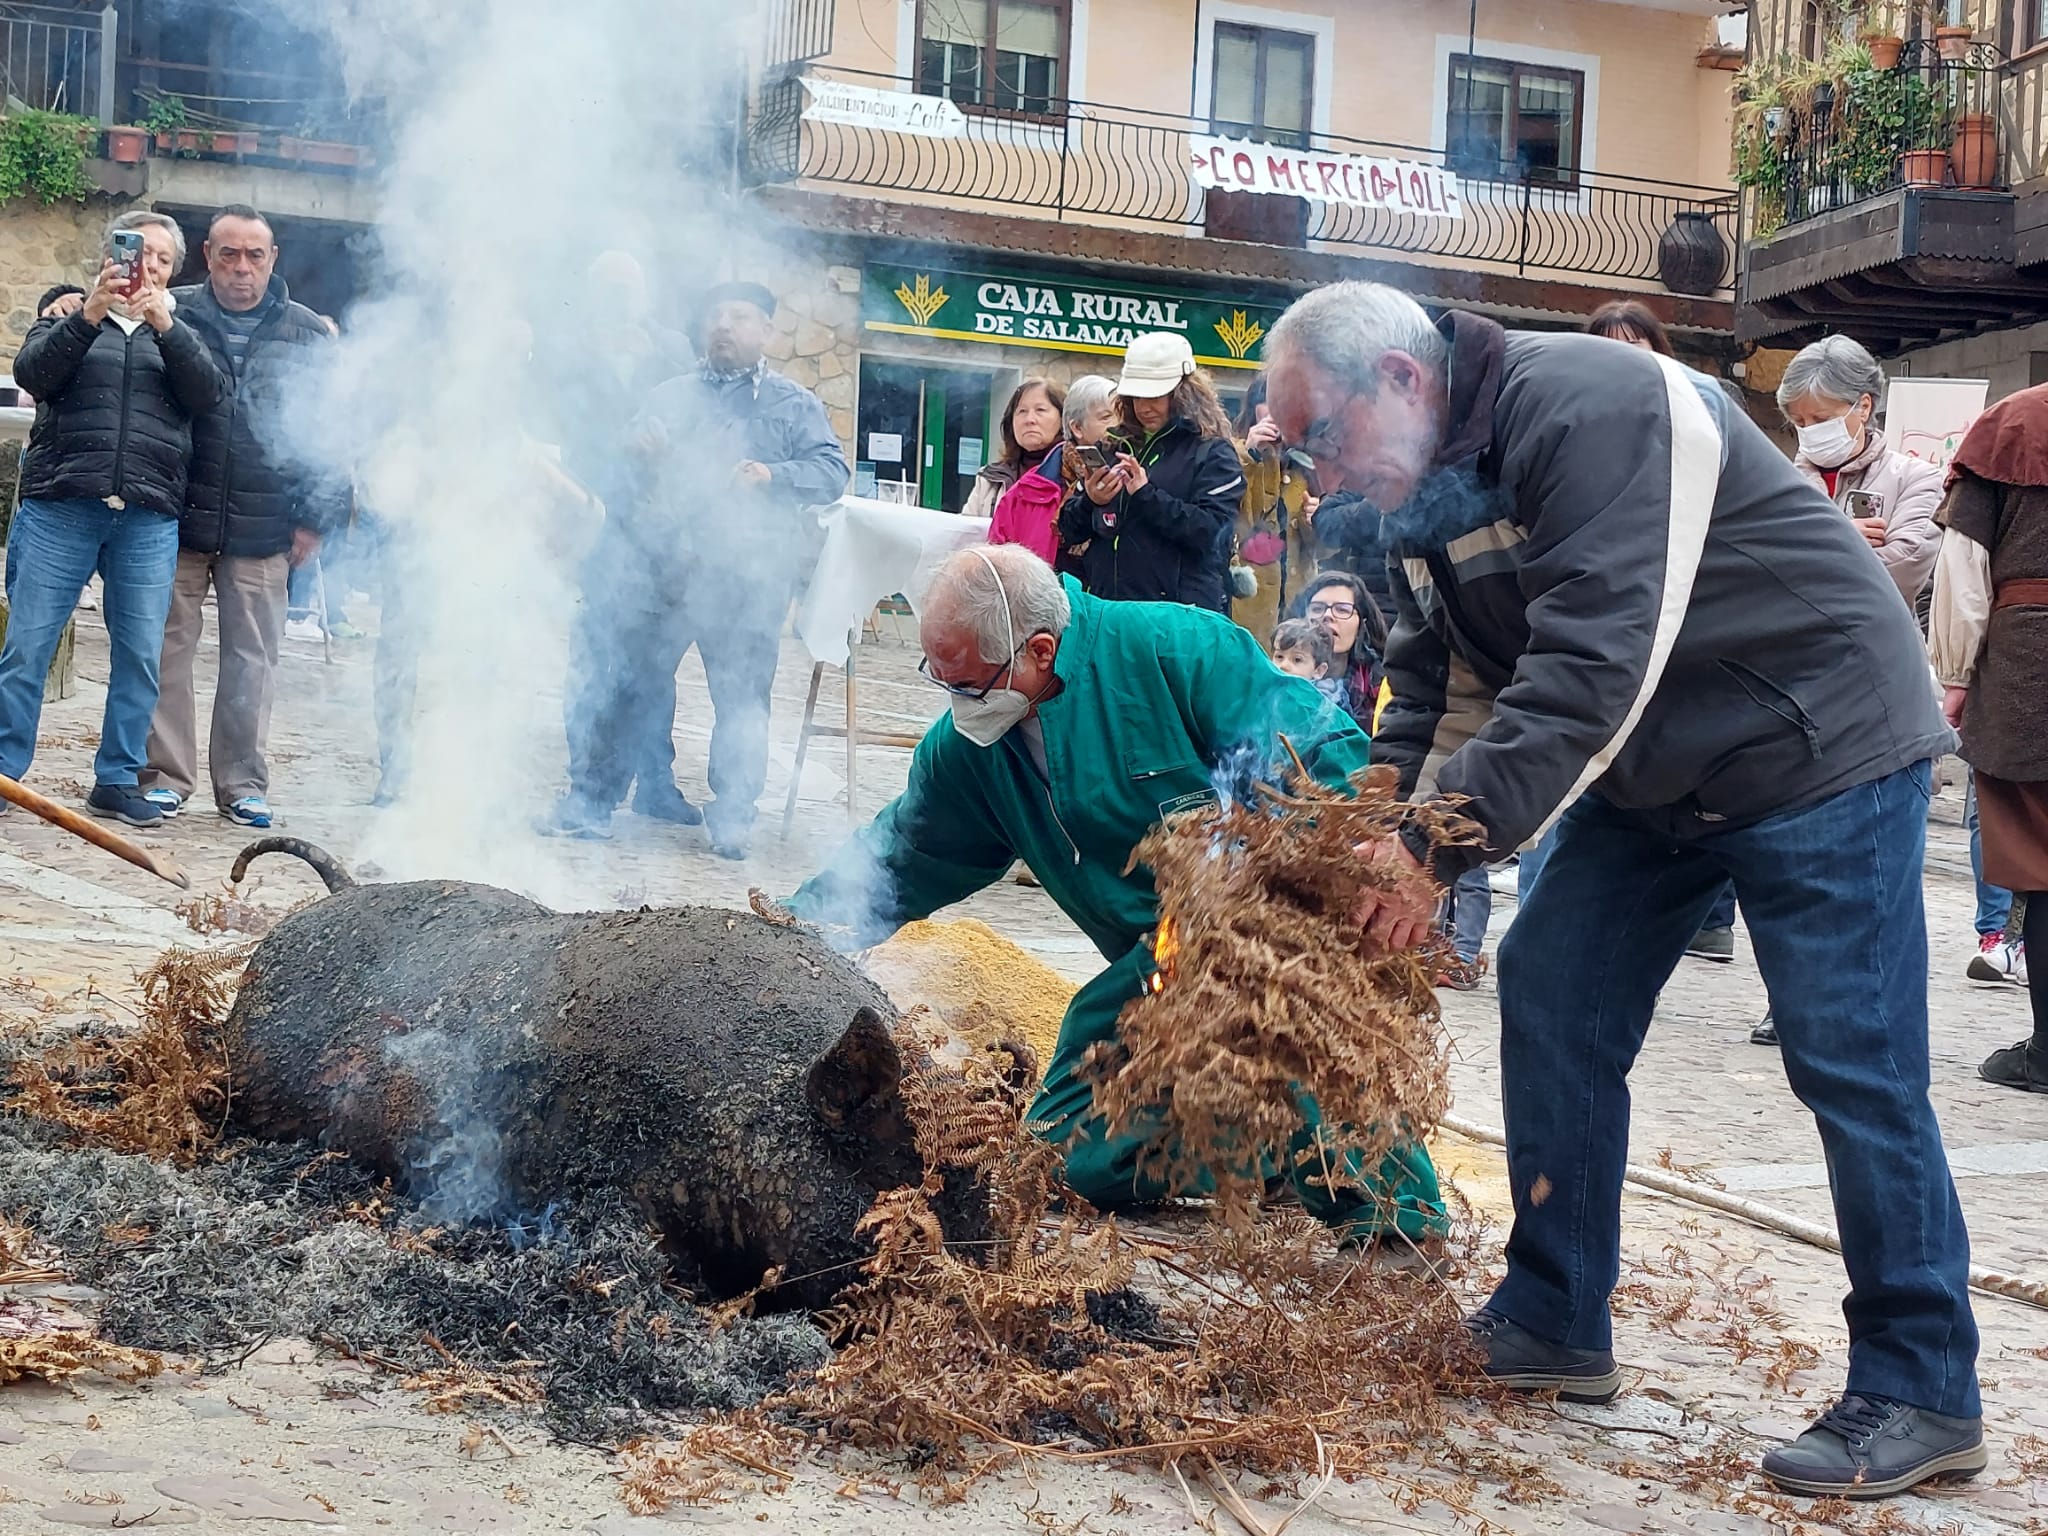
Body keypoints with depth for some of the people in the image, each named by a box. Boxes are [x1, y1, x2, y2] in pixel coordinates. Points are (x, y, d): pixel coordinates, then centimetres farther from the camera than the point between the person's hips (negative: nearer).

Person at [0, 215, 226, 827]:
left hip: (150, 519, 2)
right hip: (59, 508, -2)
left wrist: (165, 325, -12)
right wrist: (89, 314, -15)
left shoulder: (179, 331, 18)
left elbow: (208, 394, 0)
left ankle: (117, 781, 10)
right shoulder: (69, 313, 14)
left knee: (140, 655, 0)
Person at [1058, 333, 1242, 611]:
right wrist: (1090, 503, -7)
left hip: (1180, 611, -4)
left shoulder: (1212, 454, 1)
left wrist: (1147, 495, -19)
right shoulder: (1114, 447, 14)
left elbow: (1211, 532, -13)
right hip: (1106, 606, 4)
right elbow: (1069, 532, 14)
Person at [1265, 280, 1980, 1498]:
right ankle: (1555, 1328, 16)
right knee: (1551, 996, 5)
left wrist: (1444, 844, -33)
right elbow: (1439, 694, 5)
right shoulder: (1432, 488, 4)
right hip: (1652, 772, 9)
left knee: (1853, 1064, -8)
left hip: (1818, 747, -9)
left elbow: (1593, 663, -33)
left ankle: (1924, 1395, 3)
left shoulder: (1586, 409, -26)